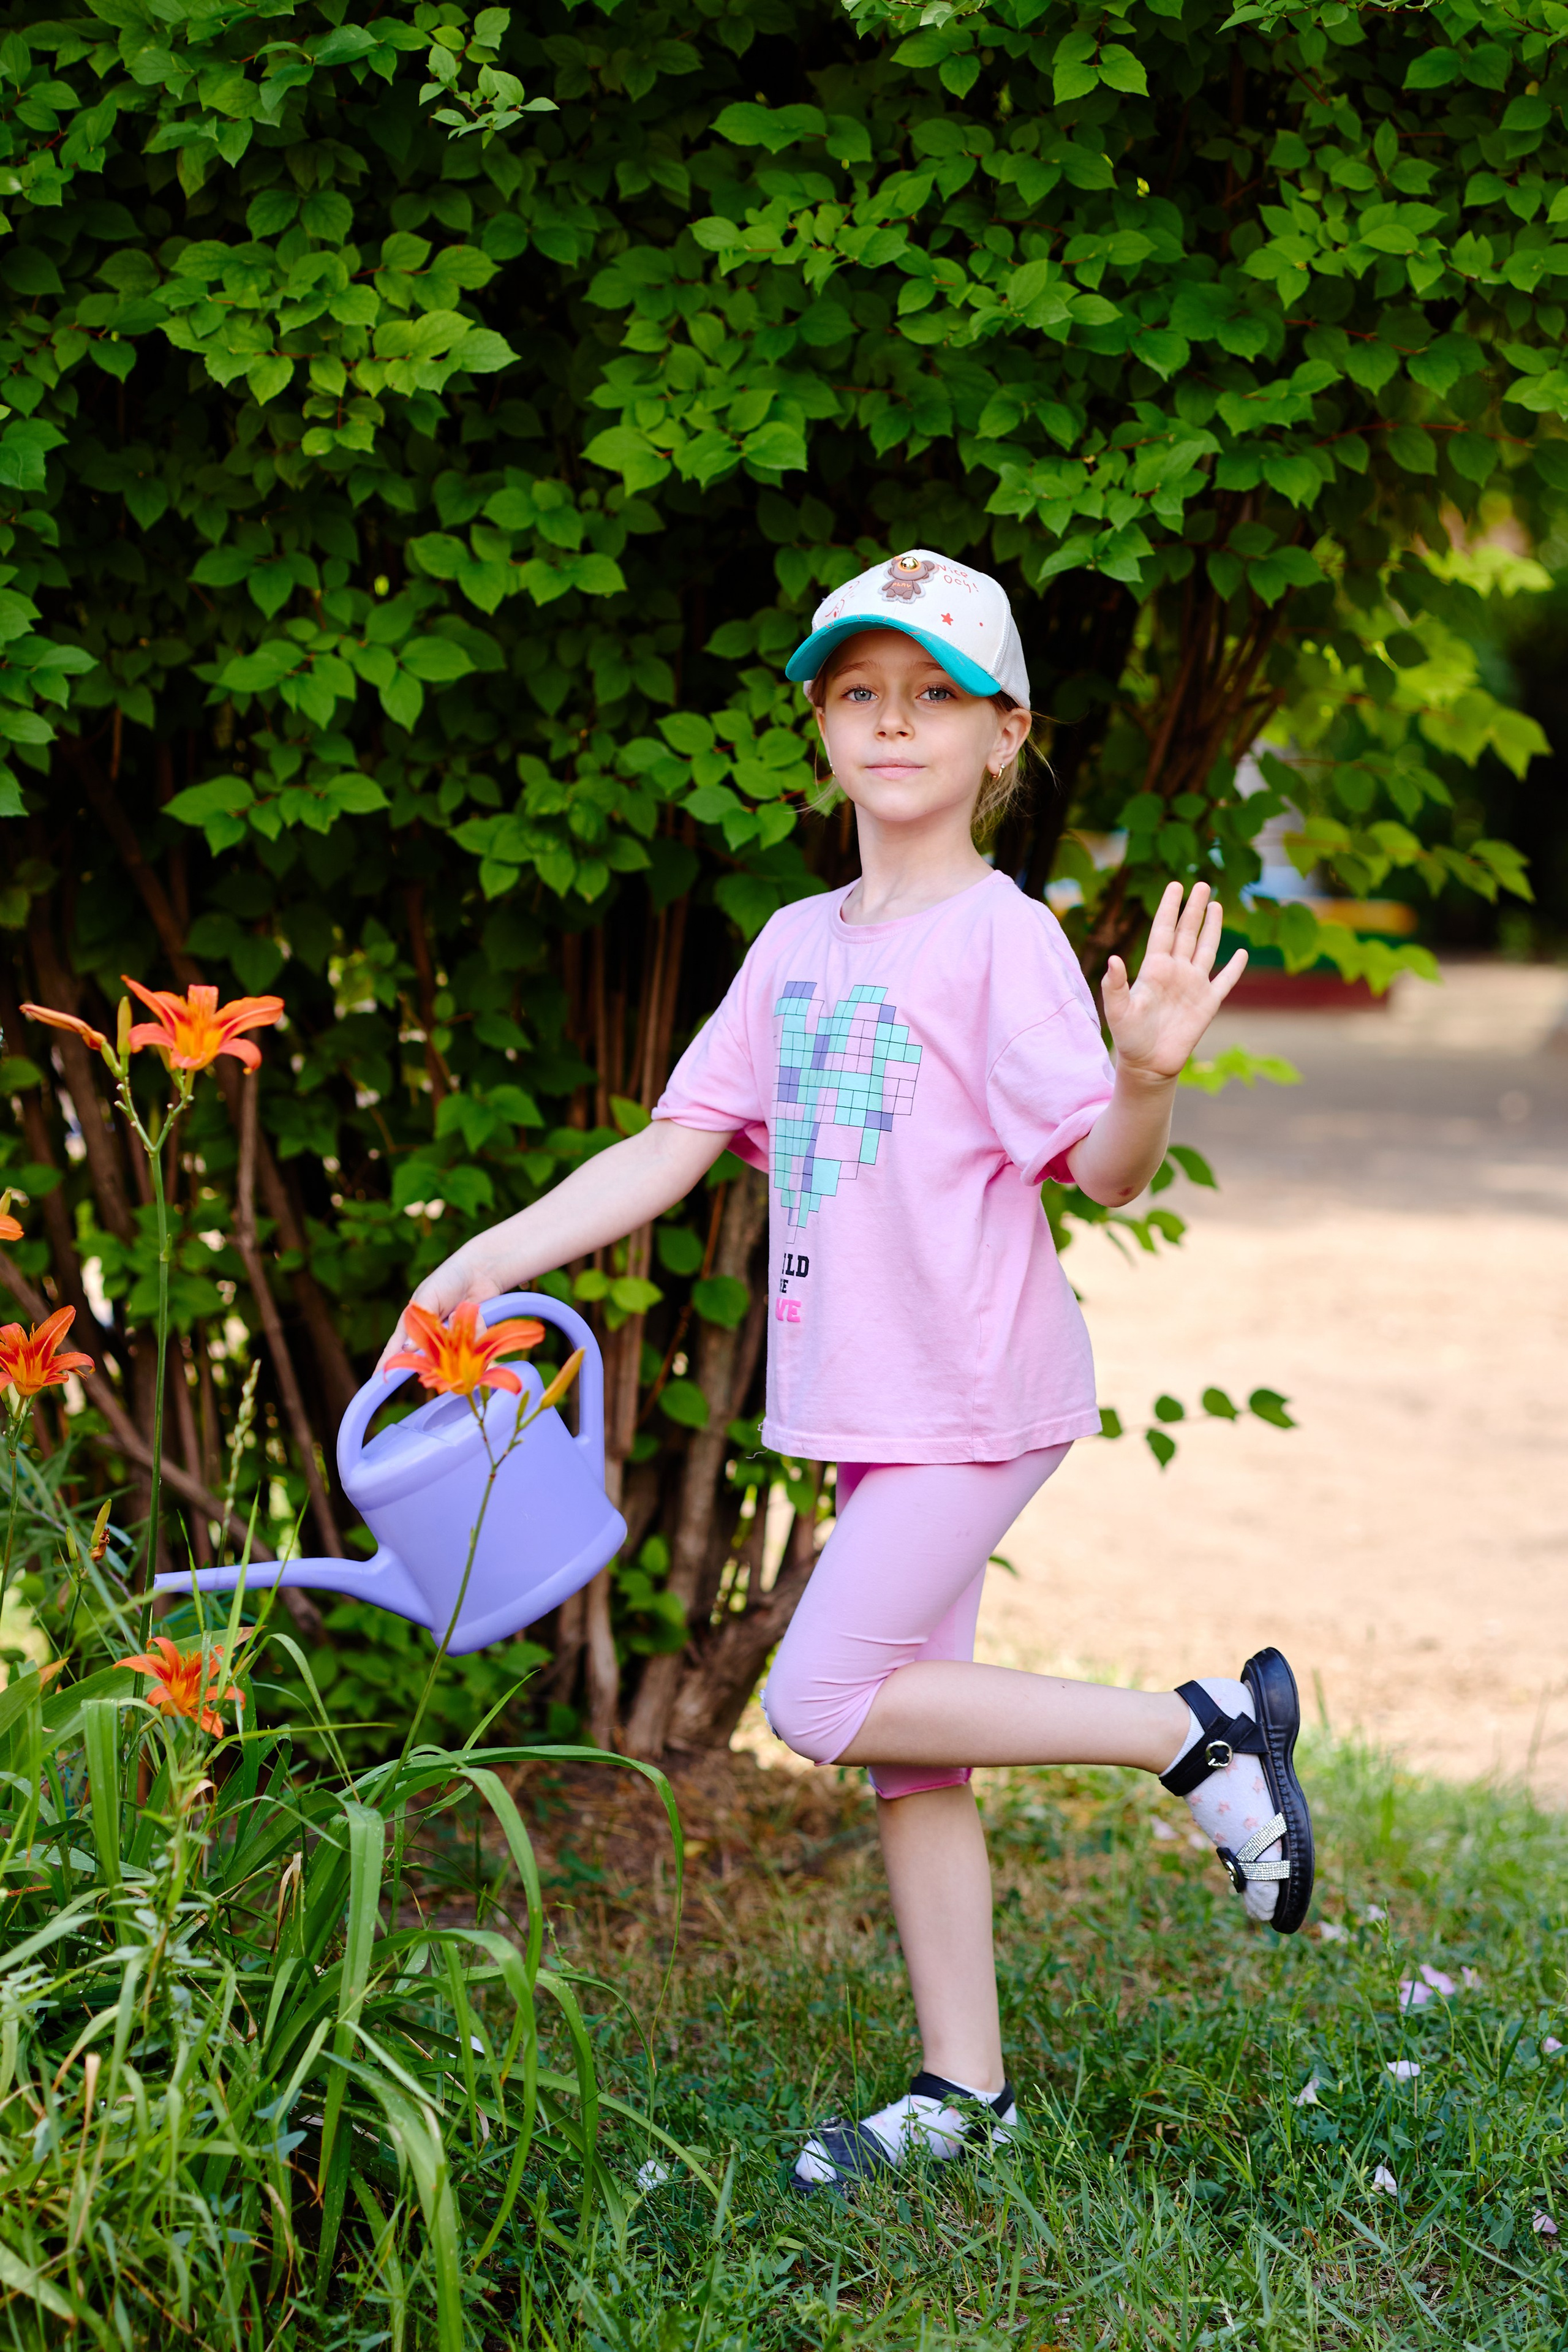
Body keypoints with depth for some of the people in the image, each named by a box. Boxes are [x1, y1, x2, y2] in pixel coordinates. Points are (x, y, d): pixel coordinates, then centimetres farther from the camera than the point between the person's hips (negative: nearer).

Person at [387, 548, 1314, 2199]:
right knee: (902, 1744, 11)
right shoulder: (797, 947, 10)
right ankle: (964, 2091, 23)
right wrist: (497, 1255, 4)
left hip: (976, 1396, -7)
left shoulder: (1002, 941, -11)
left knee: (824, 1703, -14)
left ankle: (1199, 1730, -3)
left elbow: (1107, 1174, -16)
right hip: (870, 1405, 7)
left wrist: (1148, 1071, -37)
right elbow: (673, 1148, 11)